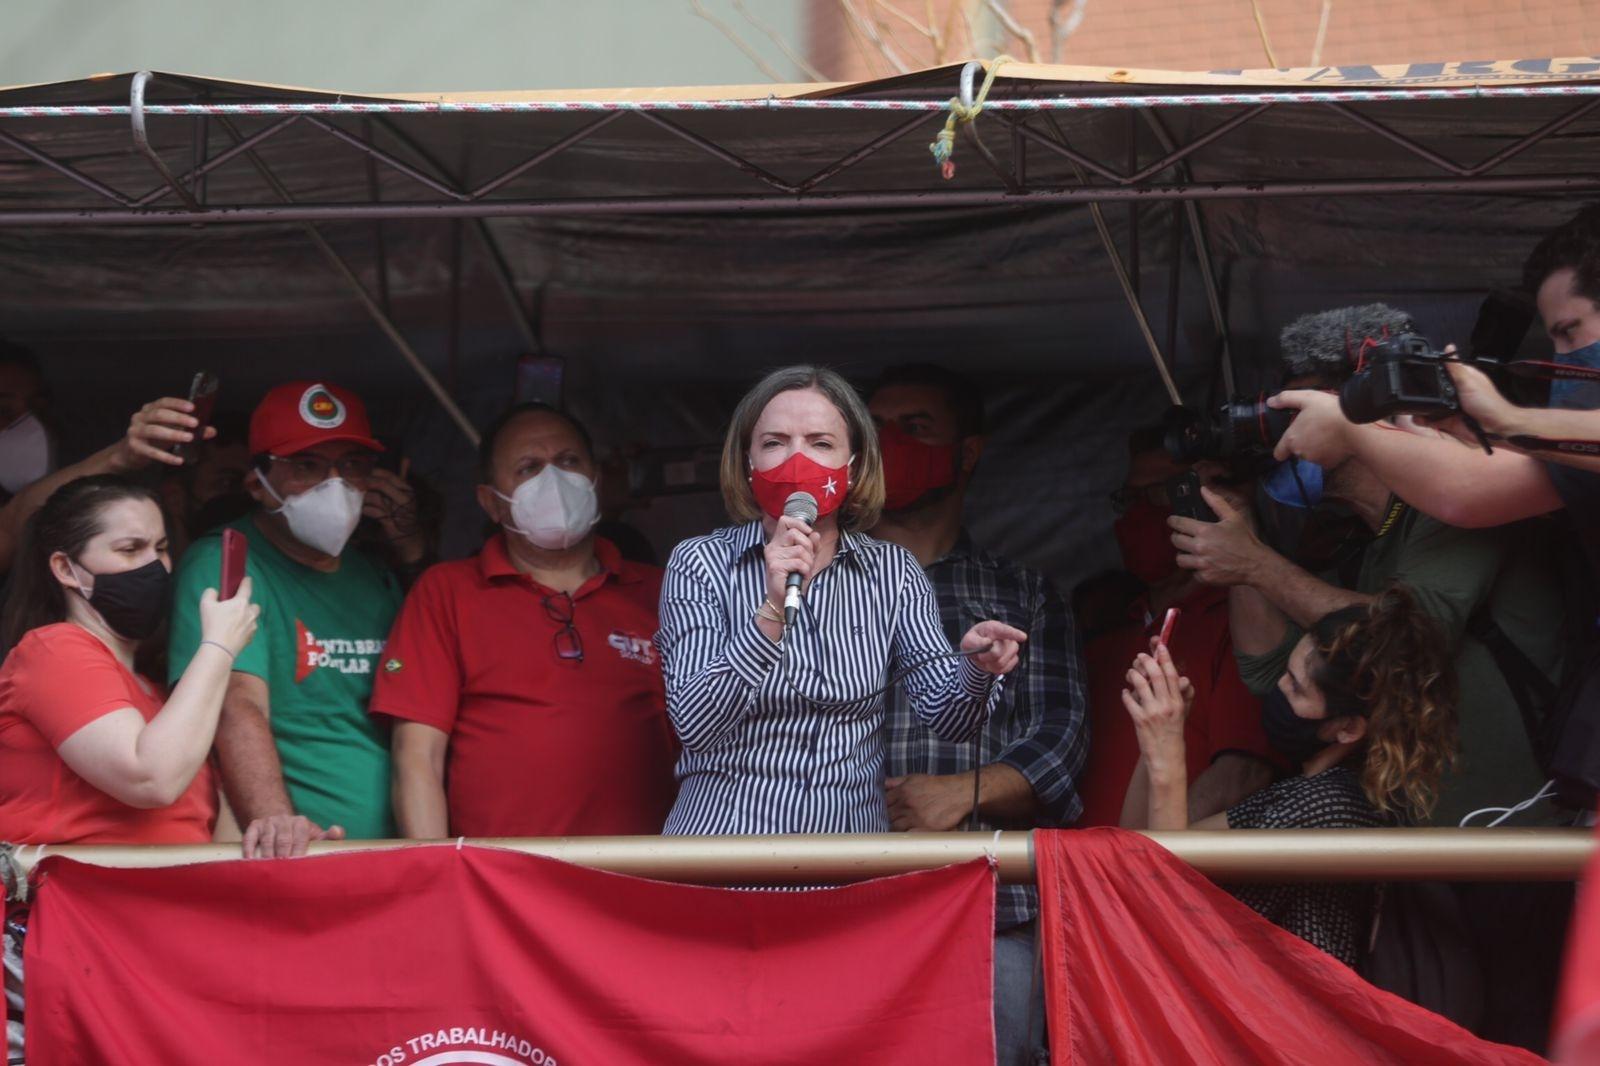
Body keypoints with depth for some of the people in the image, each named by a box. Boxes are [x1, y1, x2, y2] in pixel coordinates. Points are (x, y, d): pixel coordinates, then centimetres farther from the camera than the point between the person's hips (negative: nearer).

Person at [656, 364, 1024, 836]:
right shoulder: (701, 563, 1)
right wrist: (772, 612, -20)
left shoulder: (893, 571, 6)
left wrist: (976, 668, -19)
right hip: (724, 834, -2)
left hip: (853, 838, 2)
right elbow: (694, 724, -10)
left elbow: (947, 718, 1)